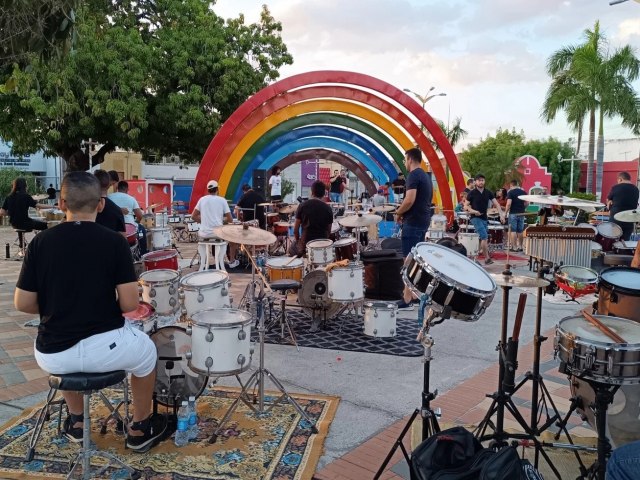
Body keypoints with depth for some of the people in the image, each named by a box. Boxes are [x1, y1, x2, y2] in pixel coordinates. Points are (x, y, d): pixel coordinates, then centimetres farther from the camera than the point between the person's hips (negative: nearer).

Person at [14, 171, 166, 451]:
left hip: (52, 356, 3)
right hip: (105, 347, -3)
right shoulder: (114, 242, -9)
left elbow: (23, 304, -1)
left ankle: (76, 421, 45)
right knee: (145, 350, 28)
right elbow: (130, 304, -12)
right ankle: (140, 429, 36)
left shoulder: (40, 242, -2)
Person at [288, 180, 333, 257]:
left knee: (292, 247, 30)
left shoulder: (303, 205, -7)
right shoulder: (328, 209, -2)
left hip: (305, 244, -1)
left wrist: (297, 240, 13)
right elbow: (329, 232, 4)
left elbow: (296, 230, -4)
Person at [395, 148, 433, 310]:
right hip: (423, 221, 10)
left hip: (413, 223, -10)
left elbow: (409, 200, -24)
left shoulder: (413, 175, -14)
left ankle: (407, 300, -6)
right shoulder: (426, 176, 16)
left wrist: (398, 213, -7)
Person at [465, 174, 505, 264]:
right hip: (475, 218, -5)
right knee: (484, 236, -17)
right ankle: (487, 258, -13)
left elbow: (496, 204, 2)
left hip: (484, 218, 5)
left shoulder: (488, 193, 5)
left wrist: (501, 215, -10)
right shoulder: (472, 193, -5)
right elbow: (466, 206, -1)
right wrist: (473, 211, -19)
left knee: (482, 238, 9)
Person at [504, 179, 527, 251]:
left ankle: (514, 247, -2)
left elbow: (509, 203, -16)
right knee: (520, 231, 11)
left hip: (513, 213, -5)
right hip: (521, 214, 5)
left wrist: (505, 213, -8)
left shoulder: (510, 192, -7)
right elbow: (526, 203, 8)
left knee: (513, 231, -1)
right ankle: (520, 246, 18)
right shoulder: (524, 192, 8)